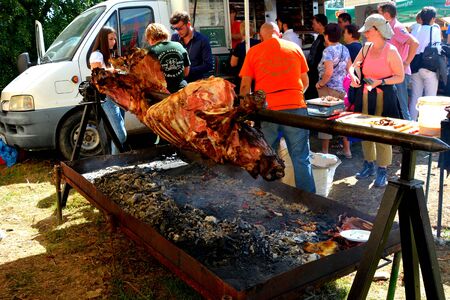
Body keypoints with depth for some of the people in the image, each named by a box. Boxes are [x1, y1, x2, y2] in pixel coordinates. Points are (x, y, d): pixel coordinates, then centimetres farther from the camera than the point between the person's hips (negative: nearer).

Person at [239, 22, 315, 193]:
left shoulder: (253, 52, 7)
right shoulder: (294, 48, 11)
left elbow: (245, 86, 5)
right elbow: (305, 82, 17)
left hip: (267, 110, 0)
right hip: (295, 108, 1)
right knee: (301, 159, 5)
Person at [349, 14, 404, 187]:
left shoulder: (391, 51, -10)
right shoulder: (366, 48, 6)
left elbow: (400, 77, -8)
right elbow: (353, 65, 15)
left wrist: (379, 82, -21)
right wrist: (353, 75, -7)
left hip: (384, 96, -6)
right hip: (365, 95, 6)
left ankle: (382, 171, 11)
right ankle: (369, 166, 28)